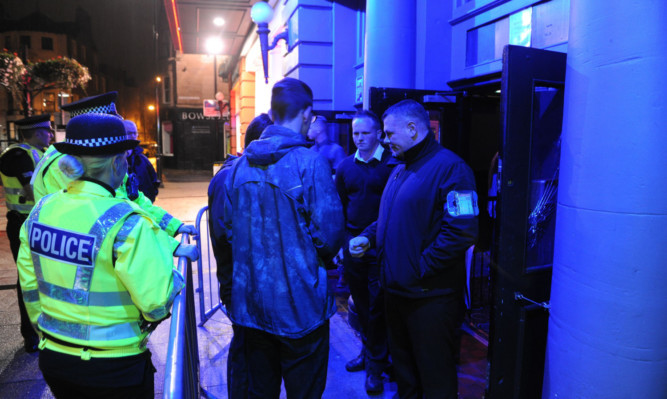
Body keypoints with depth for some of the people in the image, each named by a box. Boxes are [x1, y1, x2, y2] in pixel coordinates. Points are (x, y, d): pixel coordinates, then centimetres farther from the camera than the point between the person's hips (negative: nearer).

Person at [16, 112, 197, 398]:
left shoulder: (41, 210, -3)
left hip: (53, 356, 6)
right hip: (115, 367, -6)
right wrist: (180, 258, -6)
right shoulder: (125, 223, -24)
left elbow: (29, 287, 8)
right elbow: (157, 303, -23)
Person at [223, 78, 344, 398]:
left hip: (250, 303, 6)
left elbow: (226, 228, 7)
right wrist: (322, 258, 3)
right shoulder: (310, 163, -17)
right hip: (300, 305, -5)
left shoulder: (240, 164, 2)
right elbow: (330, 232, -18)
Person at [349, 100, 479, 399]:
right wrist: (367, 237, 5)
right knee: (402, 366, 24)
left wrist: (422, 267, -20)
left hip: (430, 295, -8)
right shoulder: (400, 171, 14)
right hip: (396, 290, 9)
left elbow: (461, 231, -24)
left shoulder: (449, 167, -16)